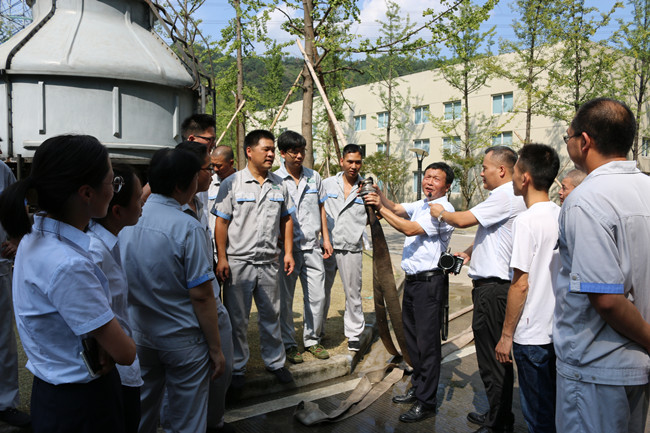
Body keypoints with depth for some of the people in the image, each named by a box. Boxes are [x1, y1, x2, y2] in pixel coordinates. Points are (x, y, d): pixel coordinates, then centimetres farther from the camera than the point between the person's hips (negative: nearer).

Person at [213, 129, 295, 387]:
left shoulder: (279, 185, 8)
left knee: (271, 315, 15)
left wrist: (288, 253, 7)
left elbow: (286, 220, 13)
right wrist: (221, 258, -11)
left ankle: (275, 362, 32)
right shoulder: (232, 184, -5)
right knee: (237, 319, 7)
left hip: (269, 262, 4)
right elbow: (221, 223, -6)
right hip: (238, 262, -3)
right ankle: (237, 368, 24)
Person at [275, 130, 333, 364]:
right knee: (285, 298, 6)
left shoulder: (314, 177, 9)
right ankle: (288, 344, 21)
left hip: (312, 246, 4)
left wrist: (326, 238, 11)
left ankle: (312, 340, 24)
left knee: (317, 296, 7)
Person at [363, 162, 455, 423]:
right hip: (412, 280, 9)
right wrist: (378, 194, -11)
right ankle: (417, 388, 34)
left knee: (427, 342, -1)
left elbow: (409, 229, -23)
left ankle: (427, 402, 11)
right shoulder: (421, 205, 15)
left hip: (429, 282, -9)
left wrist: (380, 207, -20)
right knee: (412, 337, 18)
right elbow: (397, 209, 5)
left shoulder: (443, 210, -15)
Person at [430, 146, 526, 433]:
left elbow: (463, 220, -18)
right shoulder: (507, 196, 17)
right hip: (491, 284, 11)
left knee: (492, 358, -1)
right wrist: (468, 253, 13)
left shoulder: (505, 196, -16)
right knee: (494, 354, 19)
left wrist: (440, 213, 0)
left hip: (493, 288, -11)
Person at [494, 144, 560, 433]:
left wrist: (506, 335, -10)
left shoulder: (527, 220, -18)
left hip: (533, 334, -7)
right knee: (556, 408, 21)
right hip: (561, 330, 8)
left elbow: (521, 284, -19)